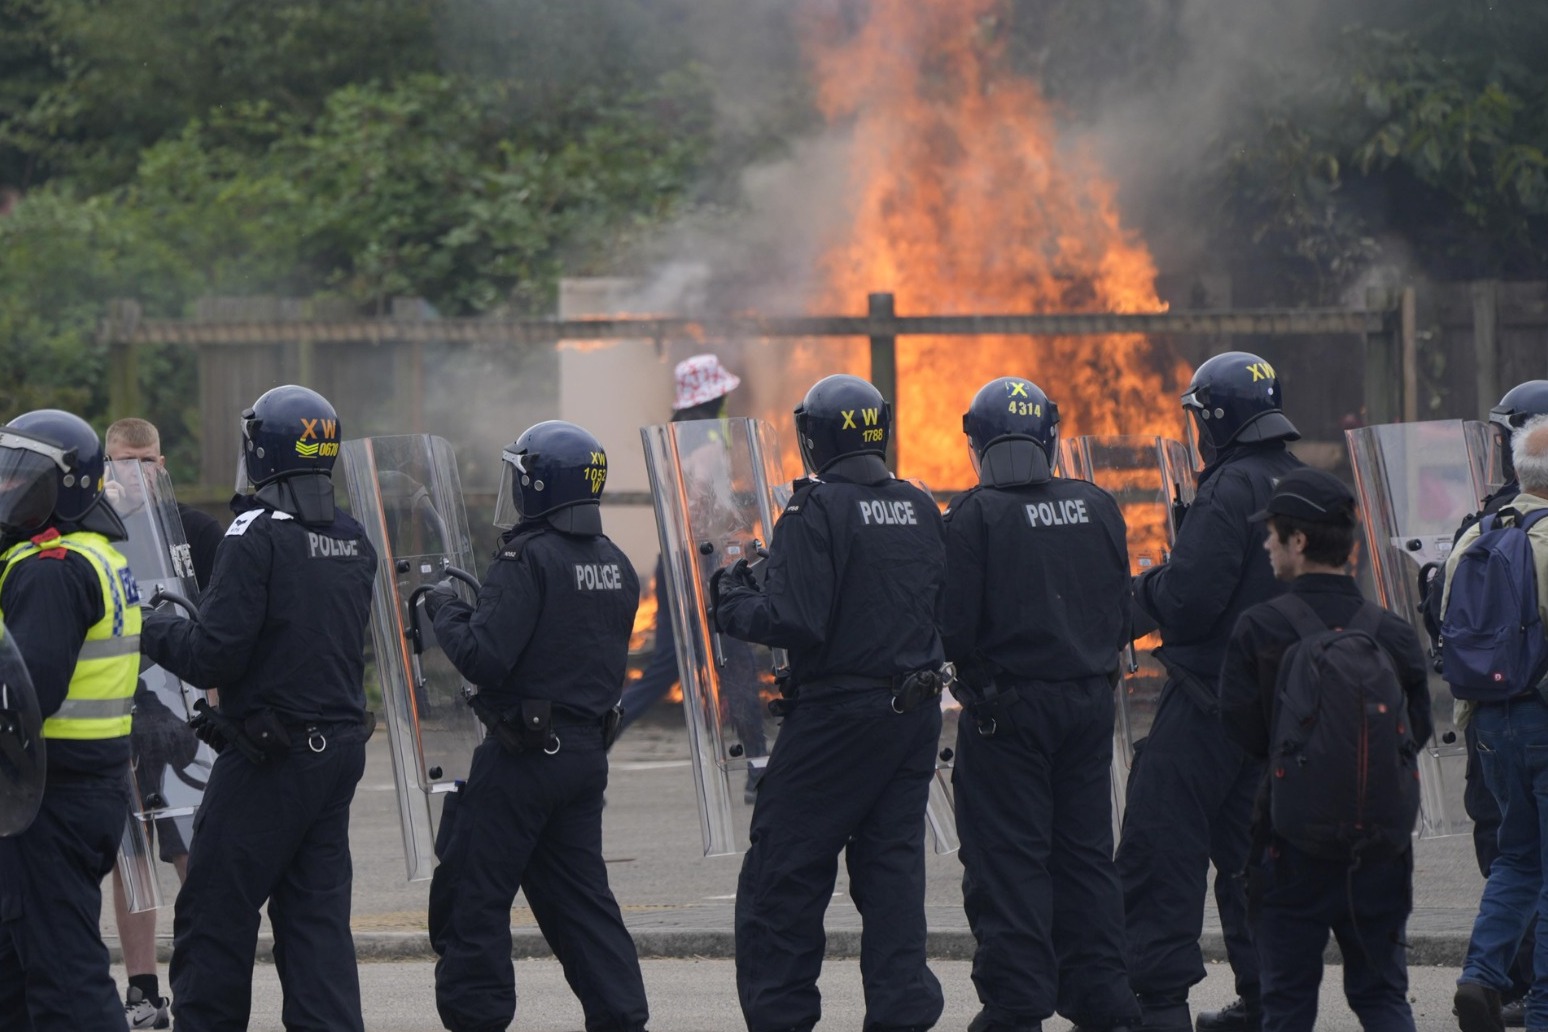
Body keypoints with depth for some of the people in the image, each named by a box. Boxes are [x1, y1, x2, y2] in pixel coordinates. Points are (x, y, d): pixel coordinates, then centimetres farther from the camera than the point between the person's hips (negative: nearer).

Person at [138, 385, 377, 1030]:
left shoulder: (257, 538, -15)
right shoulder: (353, 543, 8)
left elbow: (213, 657, -18)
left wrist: (153, 631, 0)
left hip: (268, 758, -7)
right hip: (339, 748, 7)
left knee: (214, 912, 2)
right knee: (318, 916, 9)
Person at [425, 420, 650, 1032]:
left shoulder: (528, 559, -16)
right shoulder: (614, 565, 10)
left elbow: (484, 658, -22)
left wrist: (446, 612, -3)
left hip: (524, 752, -8)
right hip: (588, 747, 8)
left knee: (472, 895, 2)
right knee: (579, 895, 13)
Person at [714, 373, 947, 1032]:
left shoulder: (817, 509, -13)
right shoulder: (920, 509, 8)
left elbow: (796, 623, -19)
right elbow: (947, 612, 12)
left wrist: (735, 602, -2)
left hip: (837, 716, -7)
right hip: (915, 714, 7)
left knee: (781, 875, 1)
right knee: (893, 866, 11)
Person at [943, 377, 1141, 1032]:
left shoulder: (974, 517, -12)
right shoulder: (1098, 509, 4)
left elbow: (954, 627, -14)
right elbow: (1121, 615, 10)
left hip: (1008, 709, -5)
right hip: (1089, 703, 5)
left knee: (1008, 861, 0)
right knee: (1085, 853, 12)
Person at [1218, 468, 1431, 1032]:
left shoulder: (1259, 630, -10)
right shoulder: (1393, 633, -3)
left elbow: (1243, 732, -8)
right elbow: (1418, 731, 3)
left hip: (1293, 838, -2)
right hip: (1381, 842, 2)